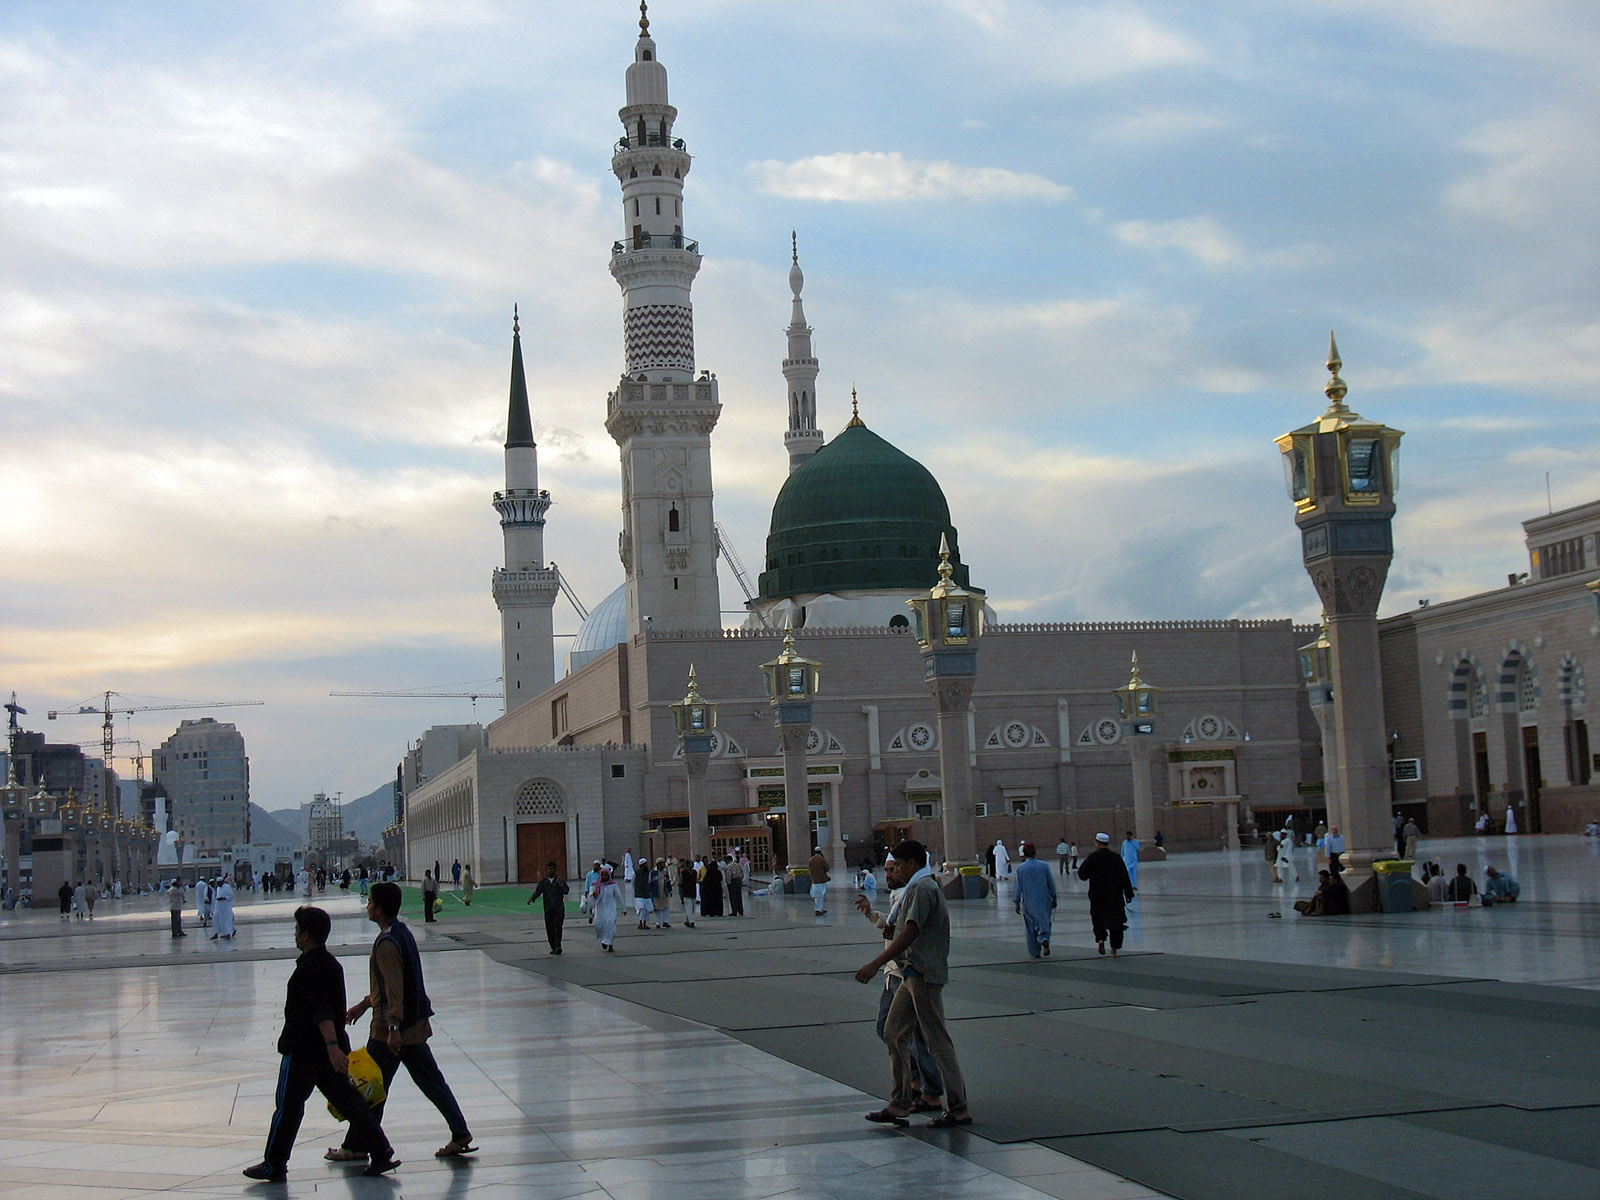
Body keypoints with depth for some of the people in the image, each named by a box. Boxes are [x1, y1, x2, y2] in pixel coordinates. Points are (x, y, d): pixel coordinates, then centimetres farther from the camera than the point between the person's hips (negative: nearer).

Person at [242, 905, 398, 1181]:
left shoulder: (309, 969, -18)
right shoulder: (331, 963, 11)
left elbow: (322, 1012, -29)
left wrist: (332, 1047, -37)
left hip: (303, 1050, -9)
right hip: (328, 1047, 9)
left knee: (288, 1107, 4)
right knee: (347, 1099, 8)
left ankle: (274, 1166, 15)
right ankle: (380, 1153, 2)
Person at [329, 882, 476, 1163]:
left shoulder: (386, 943, -18)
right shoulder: (403, 933, 11)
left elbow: (394, 989, -26)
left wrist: (393, 1027, -30)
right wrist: (365, 1003, 27)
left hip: (388, 1031, -9)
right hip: (416, 1026, 9)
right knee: (431, 1081, 11)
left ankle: (356, 1147, 12)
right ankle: (460, 1135, 10)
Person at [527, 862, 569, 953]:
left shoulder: (561, 880, 7)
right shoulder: (543, 882, 12)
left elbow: (566, 891, -6)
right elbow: (537, 891, 0)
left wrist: (560, 884, -24)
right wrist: (532, 898, -20)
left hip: (559, 908, -3)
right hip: (548, 909, 3)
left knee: (557, 928, -15)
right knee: (549, 929, 2)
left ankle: (557, 947, -25)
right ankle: (553, 948, 13)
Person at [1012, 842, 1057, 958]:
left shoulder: (1020, 868, -7)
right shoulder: (1043, 866, -4)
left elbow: (1017, 887, -4)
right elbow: (1051, 884, 2)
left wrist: (1017, 903, 4)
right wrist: (1054, 899, 13)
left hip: (1028, 903, 0)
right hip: (1043, 902, 0)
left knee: (1030, 927, 10)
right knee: (1044, 922, 8)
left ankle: (1034, 952, 11)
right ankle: (1044, 940, -21)